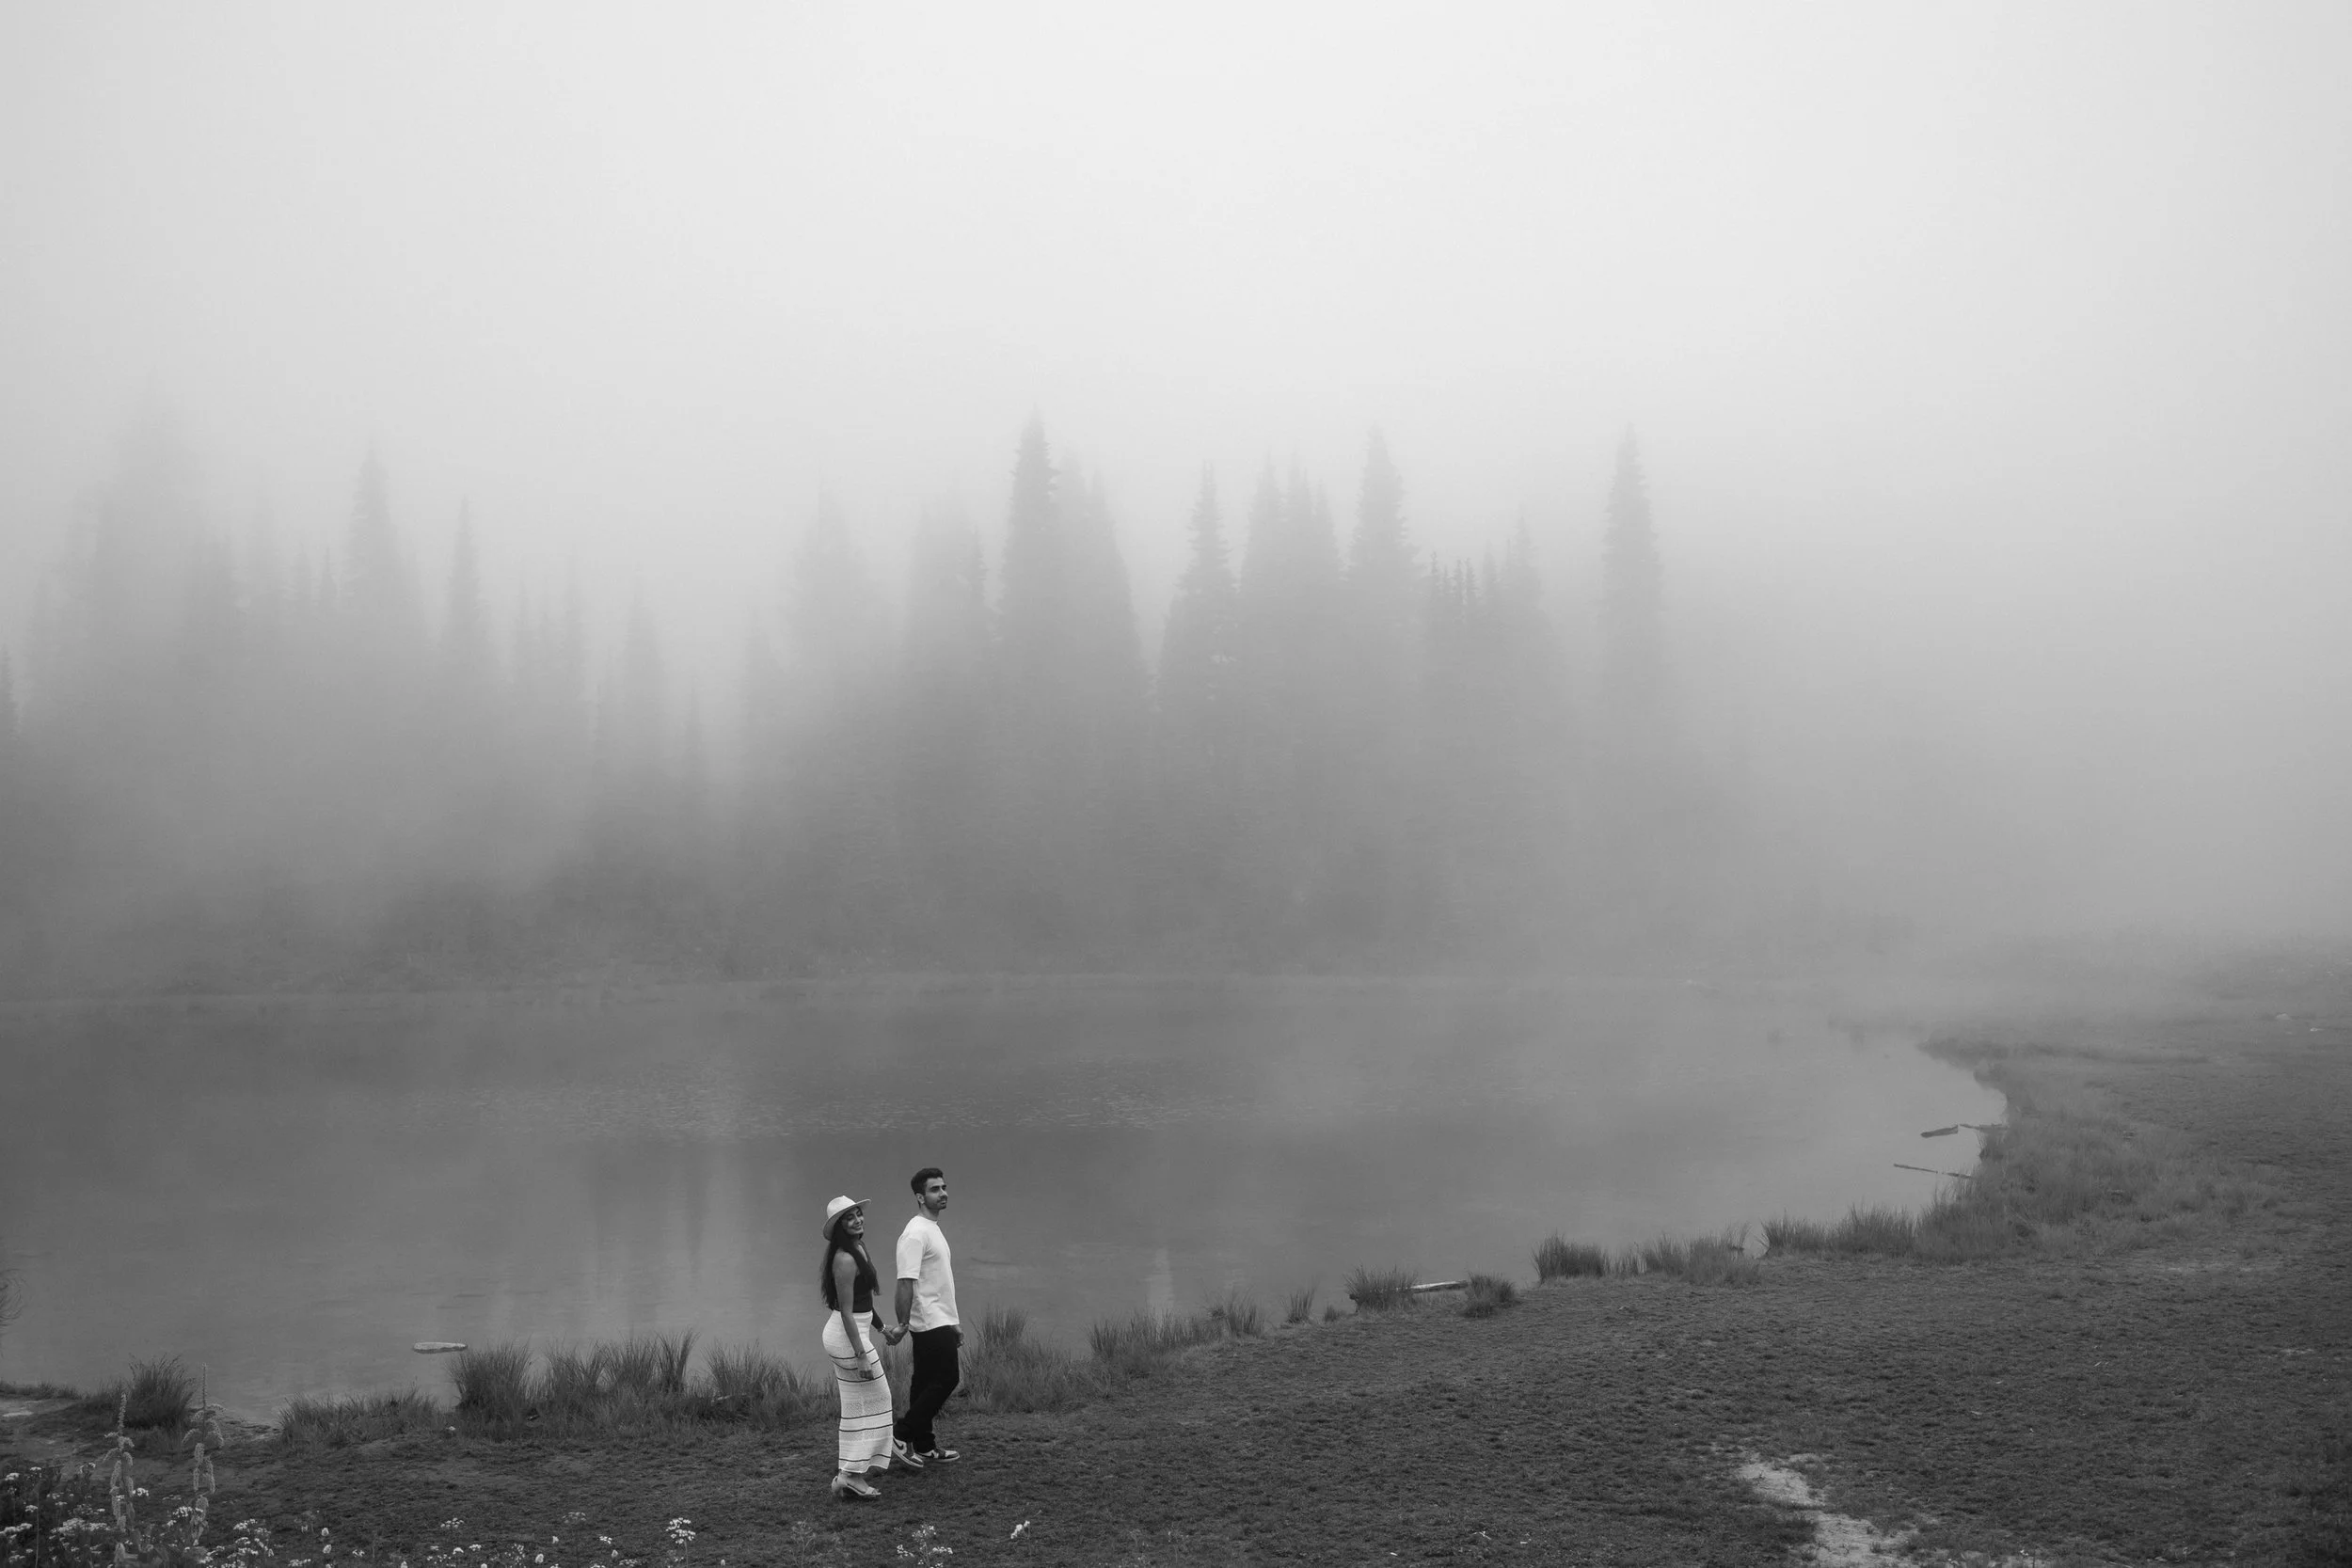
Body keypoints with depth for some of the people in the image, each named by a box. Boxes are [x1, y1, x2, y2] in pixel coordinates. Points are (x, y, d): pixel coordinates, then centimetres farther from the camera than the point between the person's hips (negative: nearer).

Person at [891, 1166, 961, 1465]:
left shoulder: (934, 1230, 16)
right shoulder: (916, 1233, -16)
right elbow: (906, 1282, -22)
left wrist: (952, 1325, 24)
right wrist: (903, 1323, -26)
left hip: (939, 1322, 10)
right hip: (930, 1324, -10)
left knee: (926, 1384, 11)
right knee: (946, 1379, -8)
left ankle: (924, 1447, 16)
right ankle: (903, 1435, -3)